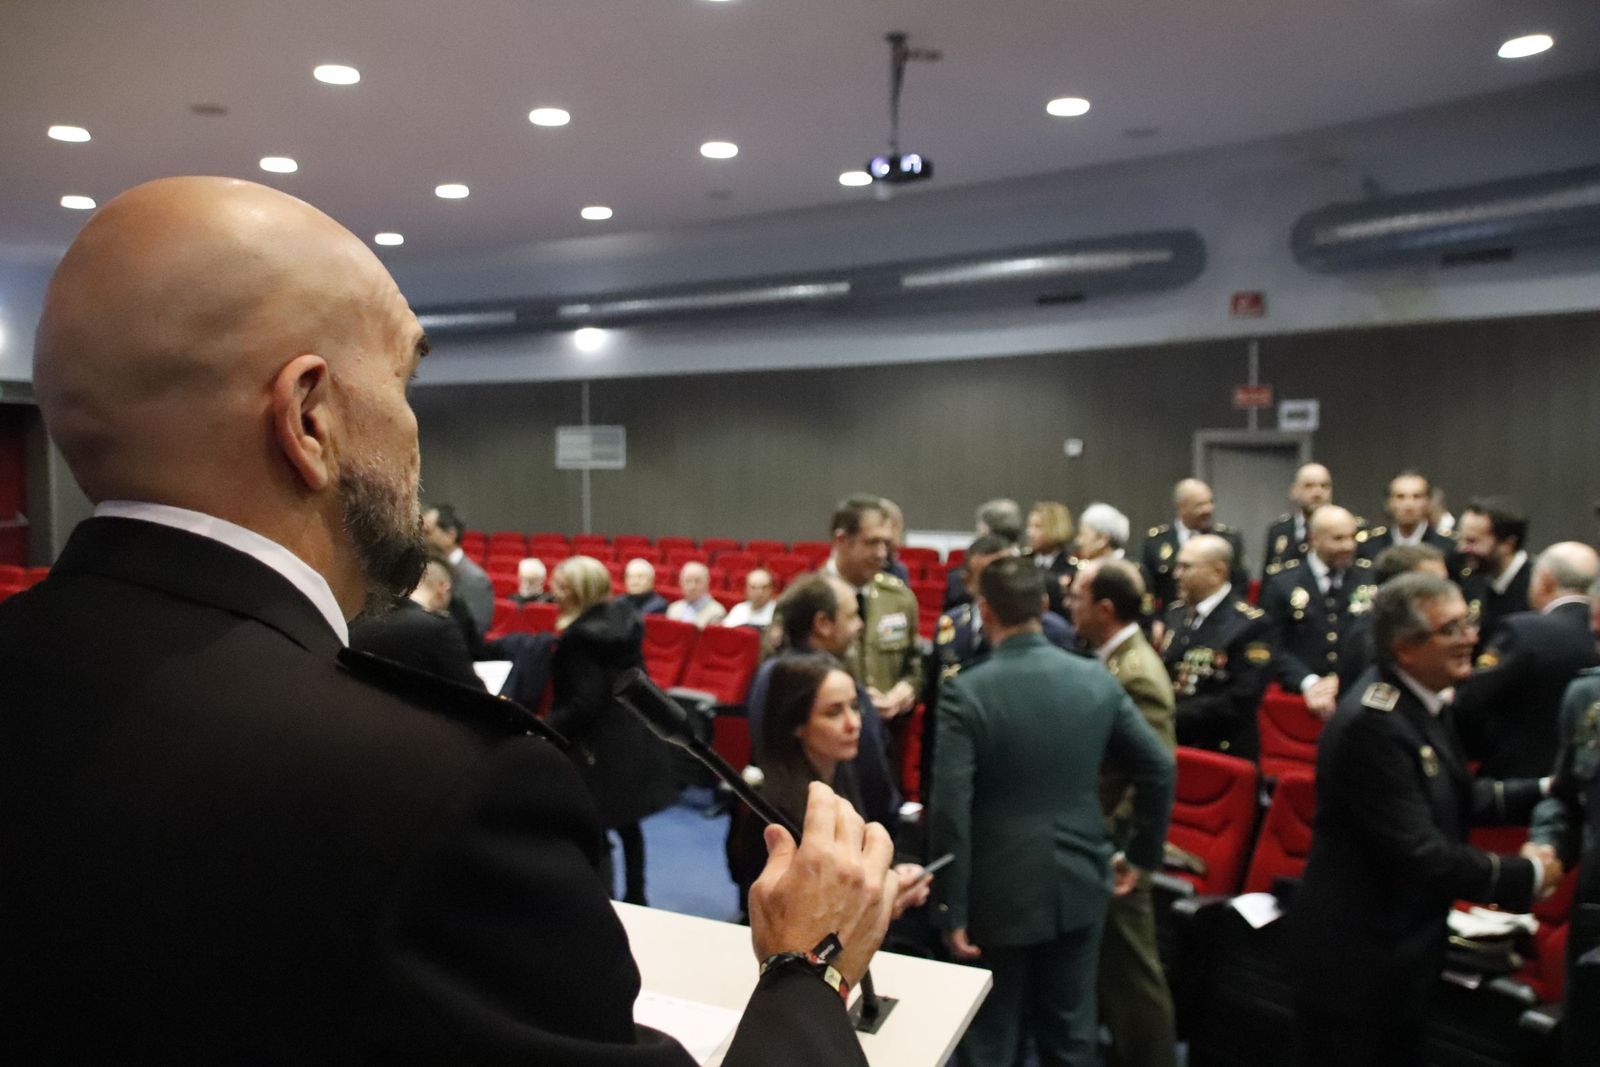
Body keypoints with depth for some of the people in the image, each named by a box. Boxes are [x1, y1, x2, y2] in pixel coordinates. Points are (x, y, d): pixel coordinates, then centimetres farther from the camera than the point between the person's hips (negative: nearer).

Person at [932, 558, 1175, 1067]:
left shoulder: (967, 691, -17)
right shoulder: (1097, 679, -4)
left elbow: (951, 810, -20)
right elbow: (1159, 769, 2)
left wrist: (950, 908, -11)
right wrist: (1143, 853, 15)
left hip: (999, 894, -4)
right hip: (1079, 886, 4)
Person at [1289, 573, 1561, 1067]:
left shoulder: (1426, 701, 4)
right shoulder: (1372, 724, -26)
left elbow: (1457, 798, 16)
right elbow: (1420, 853, -27)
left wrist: (1545, 791, 7)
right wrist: (1528, 876, -15)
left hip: (1406, 947, 9)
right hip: (1356, 957, -9)